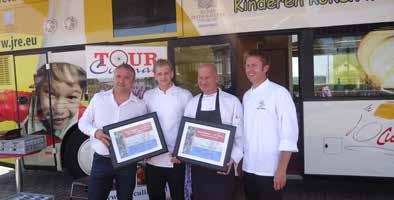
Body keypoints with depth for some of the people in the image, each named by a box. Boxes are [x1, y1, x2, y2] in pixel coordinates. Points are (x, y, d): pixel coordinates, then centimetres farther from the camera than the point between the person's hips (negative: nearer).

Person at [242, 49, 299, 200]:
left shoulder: (279, 93, -12)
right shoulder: (247, 96, 8)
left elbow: (289, 134, -15)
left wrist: (281, 170, -17)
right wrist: (241, 161, 10)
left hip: (270, 170, -6)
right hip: (248, 167, 6)